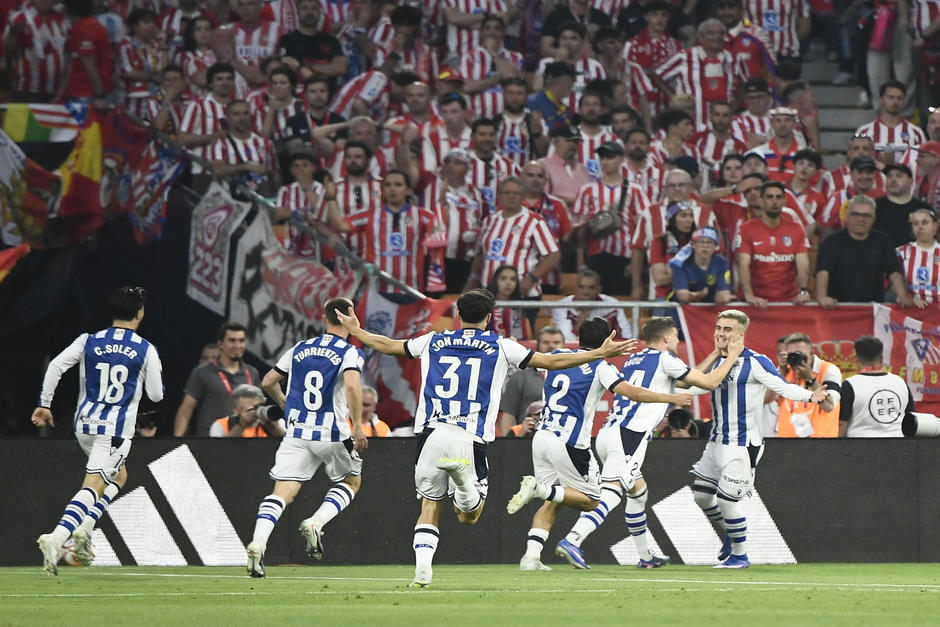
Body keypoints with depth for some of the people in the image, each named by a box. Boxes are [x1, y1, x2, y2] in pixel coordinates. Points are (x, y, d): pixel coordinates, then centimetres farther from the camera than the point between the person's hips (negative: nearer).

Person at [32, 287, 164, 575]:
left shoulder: (89, 342, 4)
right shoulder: (146, 350, -3)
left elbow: (55, 366, -2)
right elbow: (156, 395, 1)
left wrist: (44, 404, 6)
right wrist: (155, 376, 23)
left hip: (84, 425, 5)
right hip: (116, 431, -5)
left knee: (118, 475, 27)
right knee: (93, 487, -9)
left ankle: (84, 528, 10)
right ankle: (56, 537, -30)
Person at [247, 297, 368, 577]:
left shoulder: (299, 349, 12)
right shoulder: (350, 353, -4)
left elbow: (268, 382, 17)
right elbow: (352, 385, -22)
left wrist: (283, 402, 37)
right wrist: (358, 426, -15)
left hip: (296, 432, 3)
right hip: (333, 434, -3)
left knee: (282, 493, -1)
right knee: (351, 481, 21)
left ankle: (257, 543, -24)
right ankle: (315, 524, -2)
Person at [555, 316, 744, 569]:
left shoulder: (633, 360, 25)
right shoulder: (664, 359, 1)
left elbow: (686, 380, 37)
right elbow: (710, 382, 5)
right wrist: (732, 356, 20)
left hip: (606, 434, 9)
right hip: (628, 436, -9)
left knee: (638, 490, 24)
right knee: (610, 495, -17)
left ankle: (645, 556, 31)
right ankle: (572, 541, -34)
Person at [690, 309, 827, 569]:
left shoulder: (755, 362, -13)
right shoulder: (719, 362, 9)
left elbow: (783, 386, -19)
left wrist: (810, 396, -38)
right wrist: (715, 355, -1)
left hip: (742, 445, -8)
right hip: (718, 441, 8)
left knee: (726, 499, -9)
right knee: (701, 494, 12)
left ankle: (740, 555, 8)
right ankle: (728, 537, 34)